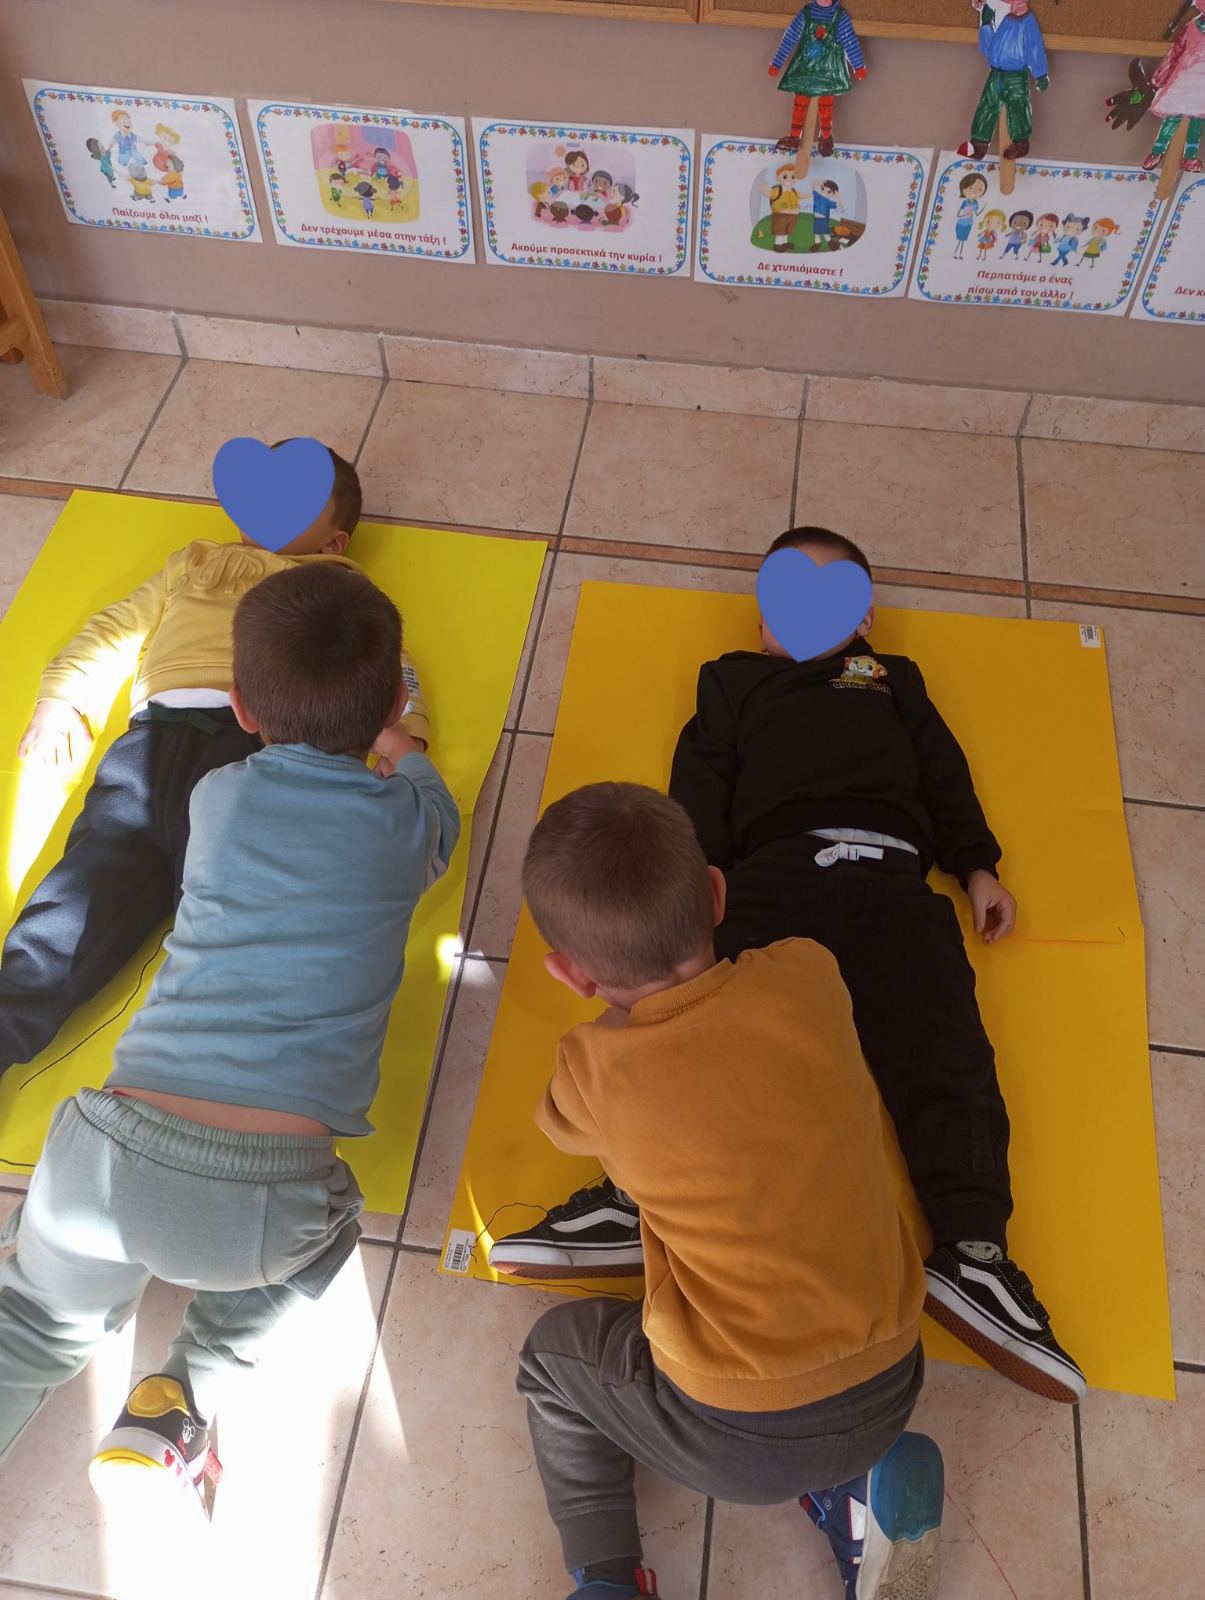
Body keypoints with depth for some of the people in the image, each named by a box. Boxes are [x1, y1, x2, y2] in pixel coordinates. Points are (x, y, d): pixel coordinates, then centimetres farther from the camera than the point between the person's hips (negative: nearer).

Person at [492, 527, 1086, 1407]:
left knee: (944, 1060, -14)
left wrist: (978, 867, 12)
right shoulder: (735, 678, 31)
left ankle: (973, 1252, -19)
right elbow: (701, 780, 18)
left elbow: (943, 769, 27)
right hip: (774, 873, -1)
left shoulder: (893, 677, 35)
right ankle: (641, 1194, -25)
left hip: (892, 878, 1)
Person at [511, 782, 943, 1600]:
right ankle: (855, 1488, 16)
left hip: (737, 1439, -3)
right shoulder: (808, 976, -12)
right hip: (891, 1384, 4)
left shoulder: (597, 1070, -18)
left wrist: (603, 1010, 15)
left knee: (554, 1351, 23)